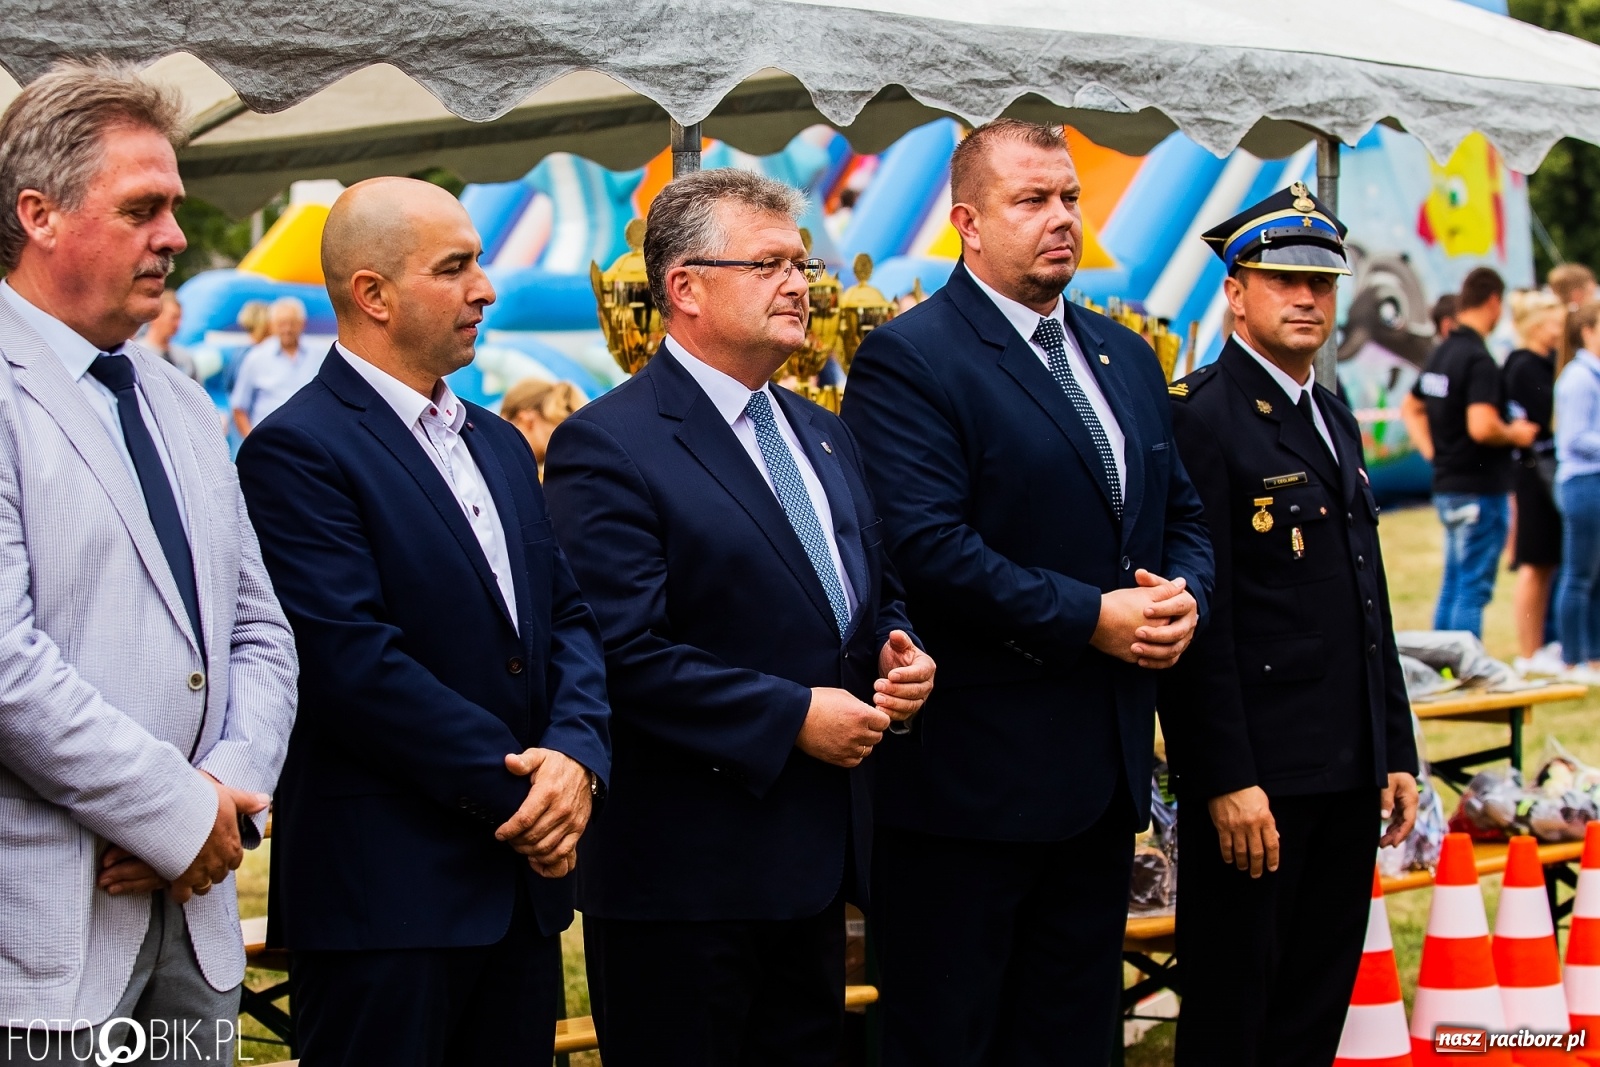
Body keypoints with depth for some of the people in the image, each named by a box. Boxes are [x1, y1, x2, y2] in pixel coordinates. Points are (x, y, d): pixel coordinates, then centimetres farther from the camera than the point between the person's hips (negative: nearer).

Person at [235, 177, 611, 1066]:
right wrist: (514, 785, -14)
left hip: (526, 878, 8)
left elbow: (569, 618, 13)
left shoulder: (499, 444, 17)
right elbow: (357, 660, -18)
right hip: (386, 891, -8)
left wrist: (578, 753, -7)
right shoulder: (297, 450, -10)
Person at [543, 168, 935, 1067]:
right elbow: (626, 654, -21)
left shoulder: (825, 436, 16)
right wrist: (793, 717, -20)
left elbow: (876, 592, 25)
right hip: (684, 875, -8)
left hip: (817, 860, 8)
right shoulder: (609, 446, -12)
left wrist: (899, 655, 2)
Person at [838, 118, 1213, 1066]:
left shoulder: (1126, 357, 15)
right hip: (973, 772, -8)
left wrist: (1185, 596, -3)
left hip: (1106, 769, 8)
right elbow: (926, 548, -22)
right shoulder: (908, 360, -11)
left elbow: (1183, 513, 20)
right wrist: (1090, 618, -21)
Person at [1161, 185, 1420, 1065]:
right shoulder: (1202, 418, -11)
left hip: (1349, 771, 8)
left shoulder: (1336, 420, 16)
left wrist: (1395, 751, 16)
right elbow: (1199, 619, -16)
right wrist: (1226, 780, -20)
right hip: (1257, 771, -8)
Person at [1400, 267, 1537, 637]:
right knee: (1474, 589, -5)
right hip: (1481, 487, -9)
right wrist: (1515, 435, -10)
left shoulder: (1441, 353, 11)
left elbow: (1409, 408, 24)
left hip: (1447, 485, 9)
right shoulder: (1479, 359, -18)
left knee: (1453, 587, 15)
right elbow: (1482, 427, -28)